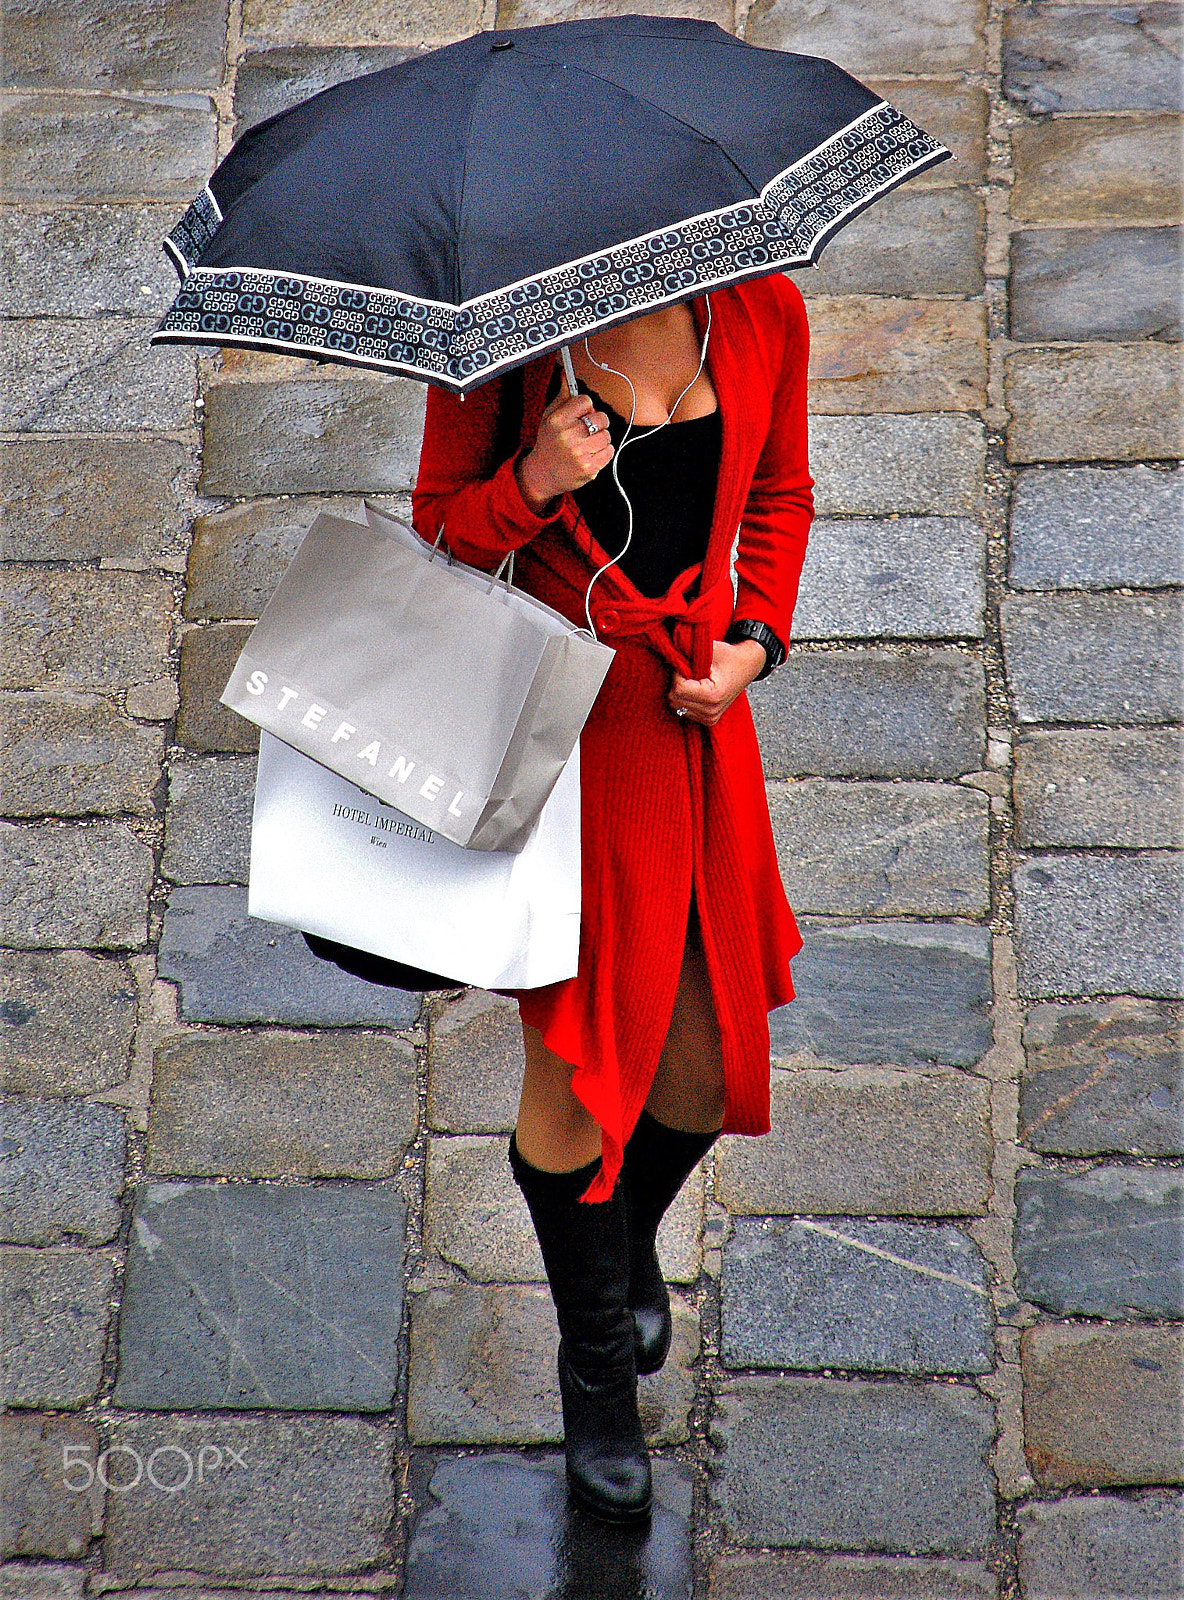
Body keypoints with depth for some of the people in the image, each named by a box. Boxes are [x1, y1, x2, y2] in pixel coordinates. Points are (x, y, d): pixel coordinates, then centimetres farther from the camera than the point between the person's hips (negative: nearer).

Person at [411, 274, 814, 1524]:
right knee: (575, 1053, 2)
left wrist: (757, 637, -1)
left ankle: (633, 1242, 44)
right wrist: (535, 483, -22)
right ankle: (594, 1362, 27)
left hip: (701, 716, 4)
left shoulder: (762, 309, -1)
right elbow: (441, 526, -2)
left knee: (709, 1059, 8)